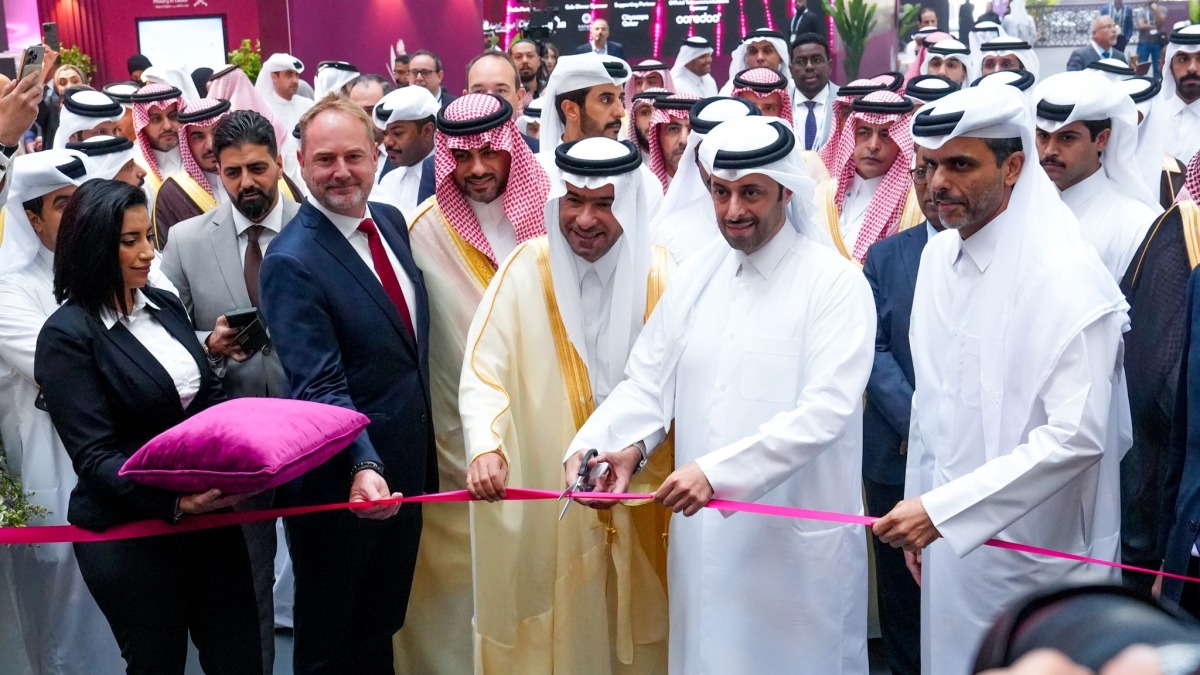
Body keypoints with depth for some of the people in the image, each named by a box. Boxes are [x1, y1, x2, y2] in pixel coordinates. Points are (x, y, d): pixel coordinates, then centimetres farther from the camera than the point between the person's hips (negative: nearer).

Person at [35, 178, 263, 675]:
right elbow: (95, 456, -17)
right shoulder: (67, 335, -13)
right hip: (132, 532, -6)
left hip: (208, 512, 6)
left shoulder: (166, 306, 7)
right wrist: (173, 501, -31)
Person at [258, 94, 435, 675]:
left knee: (382, 627, 24)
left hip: (403, 470, 7)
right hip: (343, 480, -7)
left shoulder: (390, 220, 3)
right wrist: (364, 466, -40)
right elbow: (320, 386, -26)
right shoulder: (291, 262, -21)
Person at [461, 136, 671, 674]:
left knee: (632, 618, 12)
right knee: (550, 622, 8)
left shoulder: (658, 275, -4)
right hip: (540, 493, -1)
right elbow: (482, 372, -13)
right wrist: (486, 447, -29)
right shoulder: (526, 269, -8)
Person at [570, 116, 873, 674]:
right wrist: (590, 446, -13)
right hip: (704, 537, 5)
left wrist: (718, 471, -27)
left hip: (798, 546, -4)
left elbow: (826, 411, -19)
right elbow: (647, 385, 6)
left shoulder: (835, 283, -8)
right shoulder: (694, 277, 9)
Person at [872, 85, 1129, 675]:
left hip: (1035, 560, -7)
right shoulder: (937, 256, 5)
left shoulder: (1067, 276, -18)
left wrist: (941, 509, -26)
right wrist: (920, 514, 13)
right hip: (950, 541, 7)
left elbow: (1078, 436, -25)